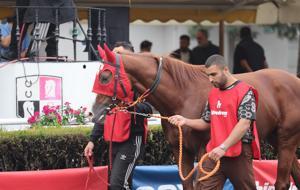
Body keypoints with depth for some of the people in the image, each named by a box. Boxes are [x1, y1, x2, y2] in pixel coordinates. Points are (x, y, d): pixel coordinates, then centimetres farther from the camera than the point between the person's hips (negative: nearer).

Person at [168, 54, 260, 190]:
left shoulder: (244, 92, -10)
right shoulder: (213, 94, 14)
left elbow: (244, 124, -20)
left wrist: (223, 147, -29)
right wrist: (185, 121, 4)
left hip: (239, 154, -6)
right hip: (215, 153, 7)